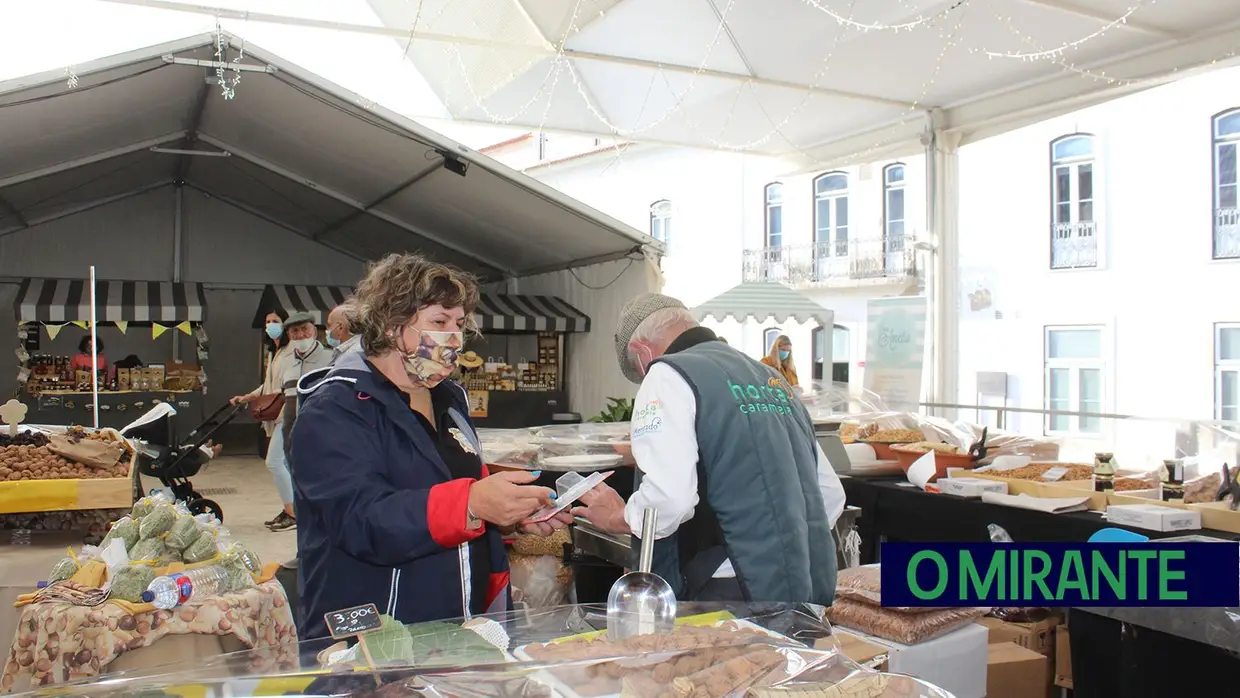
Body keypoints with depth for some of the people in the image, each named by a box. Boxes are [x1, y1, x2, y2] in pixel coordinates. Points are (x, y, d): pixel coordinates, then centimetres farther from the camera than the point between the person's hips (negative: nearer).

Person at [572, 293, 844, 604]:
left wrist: (618, 518, 0)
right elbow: (831, 494, 18)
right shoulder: (773, 379, 17)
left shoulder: (666, 376, -6)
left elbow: (668, 499, -19)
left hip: (735, 594, -8)